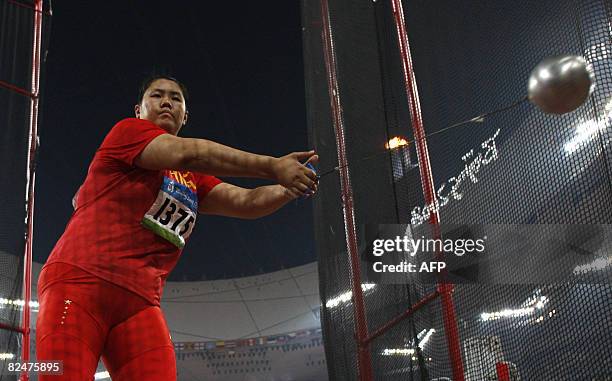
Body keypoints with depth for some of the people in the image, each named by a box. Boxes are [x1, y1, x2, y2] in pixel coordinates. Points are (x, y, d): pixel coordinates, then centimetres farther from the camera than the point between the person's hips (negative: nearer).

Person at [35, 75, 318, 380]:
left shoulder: (193, 180, 24)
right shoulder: (127, 131, 4)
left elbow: (245, 202, 12)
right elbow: (188, 153, -12)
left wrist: (289, 187, -9)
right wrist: (272, 166, -18)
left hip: (139, 301, 6)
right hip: (80, 279, -5)